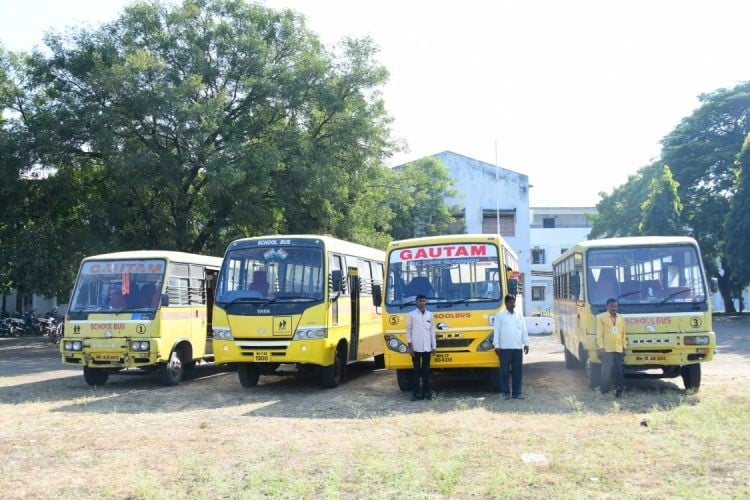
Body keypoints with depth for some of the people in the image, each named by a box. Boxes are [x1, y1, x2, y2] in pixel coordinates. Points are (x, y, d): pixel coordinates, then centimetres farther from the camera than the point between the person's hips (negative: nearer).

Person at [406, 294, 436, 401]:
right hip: (415, 347, -2)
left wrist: (434, 346, 8)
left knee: (426, 370, 5)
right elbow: (408, 330, 1)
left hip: (427, 347, 3)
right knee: (416, 370, 1)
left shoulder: (429, 314, 11)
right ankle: (416, 393, 3)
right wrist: (410, 346, -6)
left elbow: (432, 331, 12)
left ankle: (426, 392, 10)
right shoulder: (411, 315, 2)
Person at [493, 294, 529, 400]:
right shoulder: (499, 315, 3)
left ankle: (517, 393, 9)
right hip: (505, 347, -3)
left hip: (518, 347, 3)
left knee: (518, 371, 3)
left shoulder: (519, 315, 14)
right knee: (505, 370, -1)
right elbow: (496, 331, 0)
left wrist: (526, 343, 9)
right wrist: (496, 345, -6)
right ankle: (505, 392, 7)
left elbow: (524, 330, 15)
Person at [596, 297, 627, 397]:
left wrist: (624, 347, 12)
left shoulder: (621, 318, 14)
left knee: (618, 371, 6)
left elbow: (623, 334, 17)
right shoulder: (601, 317, 0)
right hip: (607, 349, -4)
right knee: (606, 371, -4)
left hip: (618, 349, 4)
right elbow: (599, 334, -4)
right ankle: (604, 391, 2)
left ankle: (619, 389, 15)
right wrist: (600, 348, -10)